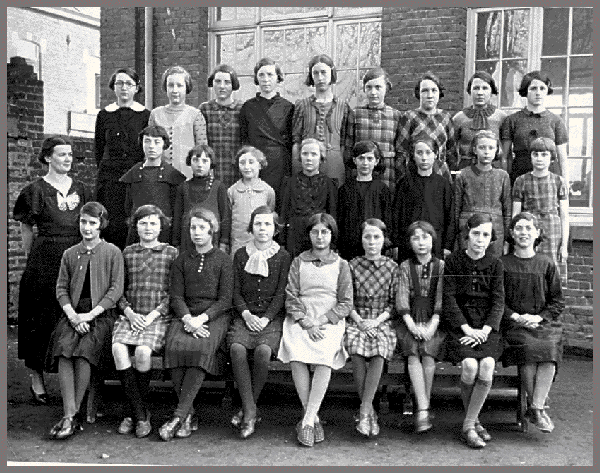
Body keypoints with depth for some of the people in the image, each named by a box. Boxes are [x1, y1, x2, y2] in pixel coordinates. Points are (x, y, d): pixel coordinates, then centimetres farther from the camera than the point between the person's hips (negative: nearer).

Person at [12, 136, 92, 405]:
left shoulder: (80, 189, 12)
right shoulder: (36, 190, 1)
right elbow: (26, 229, 6)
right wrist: (32, 258, 3)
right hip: (44, 259, -4)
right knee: (43, 319, 0)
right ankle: (37, 380, 10)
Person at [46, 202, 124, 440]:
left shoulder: (112, 253, 6)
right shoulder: (70, 254, 16)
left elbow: (116, 290, -1)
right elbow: (61, 288, 11)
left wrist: (90, 315, -11)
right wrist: (72, 315, -7)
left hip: (102, 314, -3)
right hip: (73, 313, 3)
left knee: (84, 350, -29)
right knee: (63, 348, -26)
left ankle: (73, 414, -18)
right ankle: (70, 415, -26)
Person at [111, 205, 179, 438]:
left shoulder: (171, 253, 8)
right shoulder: (127, 253, 15)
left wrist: (153, 315, -9)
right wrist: (129, 312, -4)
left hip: (158, 316, -2)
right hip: (129, 315, 3)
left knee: (143, 351, -30)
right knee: (118, 348, -27)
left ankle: (134, 411, -8)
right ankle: (140, 415, -18)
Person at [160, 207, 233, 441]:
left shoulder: (223, 260, 8)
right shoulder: (182, 260, 17)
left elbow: (225, 300, 0)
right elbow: (176, 296, 8)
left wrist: (201, 318, -15)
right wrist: (187, 319, -11)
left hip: (214, 317, -2)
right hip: (185, 316, 3)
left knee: (200, 349, -32)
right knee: (175, 346, -29)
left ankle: (178, 416, -29)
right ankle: (189, 415, -21)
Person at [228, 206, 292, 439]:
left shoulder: (283, 256, 7)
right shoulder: (241, 255, 13)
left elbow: (281, 293, 0)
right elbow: (235, 291, 8)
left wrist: (266, 318, -12)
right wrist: (246, 314, -8)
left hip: (272, 317, -2)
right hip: (245, 316, 2)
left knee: (263, 350, -31)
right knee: (236, 348, -29)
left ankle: (248, 409, -12)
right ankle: (250, 412, -23)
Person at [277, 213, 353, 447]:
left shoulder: (341, 265, 13)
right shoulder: (298, 262, 14)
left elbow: (346, 303, 6)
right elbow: (291, 298, 5)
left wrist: (322, 321, -9)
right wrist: (306, 323, -10)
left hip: (330, 322, 0)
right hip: (300, 320, 1)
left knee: (325, 356, -31)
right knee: (296, 355, -29)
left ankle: (307, 420, -24)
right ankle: (314, 418, -17)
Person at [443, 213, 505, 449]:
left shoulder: (495, 265, 9)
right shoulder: (453, 261, 3)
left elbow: (498, 301, 3)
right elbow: (448, 299, -2)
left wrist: (485, 330, -12)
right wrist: (466, 328, -14)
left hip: (487, 326, 2)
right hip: (459, 324, -2)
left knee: (487, 366, -25)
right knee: (470, 366, -27)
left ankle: (468, 425, -10)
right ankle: (473, 420, -3)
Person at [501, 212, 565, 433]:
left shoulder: (547, 264, 12)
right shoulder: (502, 264, 7)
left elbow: (558, 301, 11)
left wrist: (539, 317, -6)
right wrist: (516, 317, -10)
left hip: (544, 322, 1)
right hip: (513, 322, -1)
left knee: (550, 348, -29)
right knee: (528, 347, -30)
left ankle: (536, 407, -22)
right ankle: (537, 408, -16)